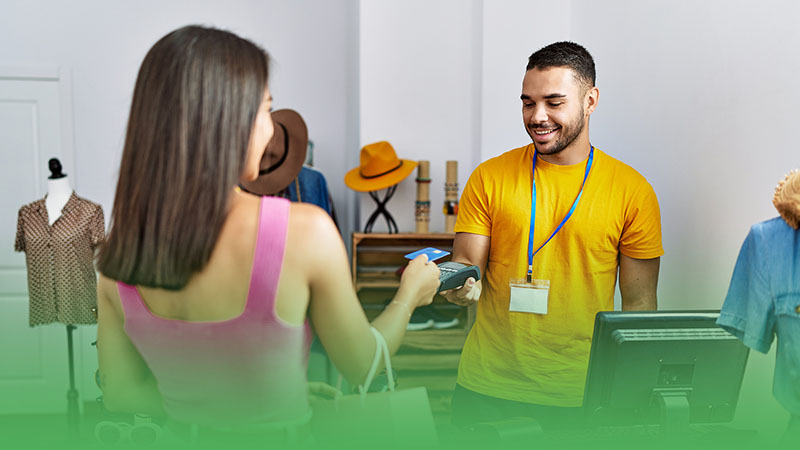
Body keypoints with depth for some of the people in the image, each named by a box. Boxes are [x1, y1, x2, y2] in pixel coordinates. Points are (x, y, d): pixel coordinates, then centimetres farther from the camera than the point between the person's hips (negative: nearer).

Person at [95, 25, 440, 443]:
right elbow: (363, 368, -10)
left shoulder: (118, 247, -11)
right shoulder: (305, 230, -25)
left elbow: (121, 391, -1)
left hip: (184, 434, 5)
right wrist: (411, 292, 6)